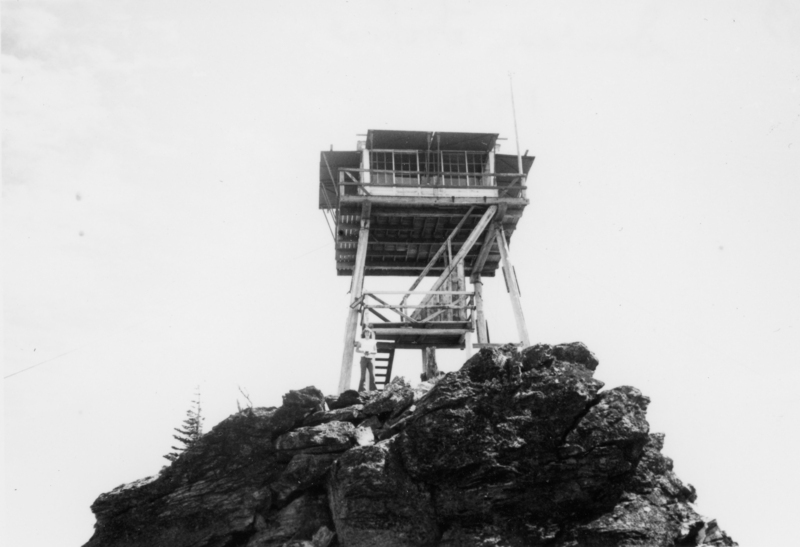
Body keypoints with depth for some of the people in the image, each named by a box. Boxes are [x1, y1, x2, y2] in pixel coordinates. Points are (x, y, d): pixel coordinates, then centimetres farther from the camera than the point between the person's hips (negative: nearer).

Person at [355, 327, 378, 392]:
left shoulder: (373, 341, 16)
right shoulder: (361, 341, 11)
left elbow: (376, 352, 12)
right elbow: (357, 350, 4)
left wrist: (370, 352, -8)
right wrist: (364, 351, -13)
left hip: (371, 359, 2)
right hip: (364, 358, -2)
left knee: (372, 375, -13)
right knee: (363, 375, -10)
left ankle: (373, 390, -16)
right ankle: (361, 390, -9)